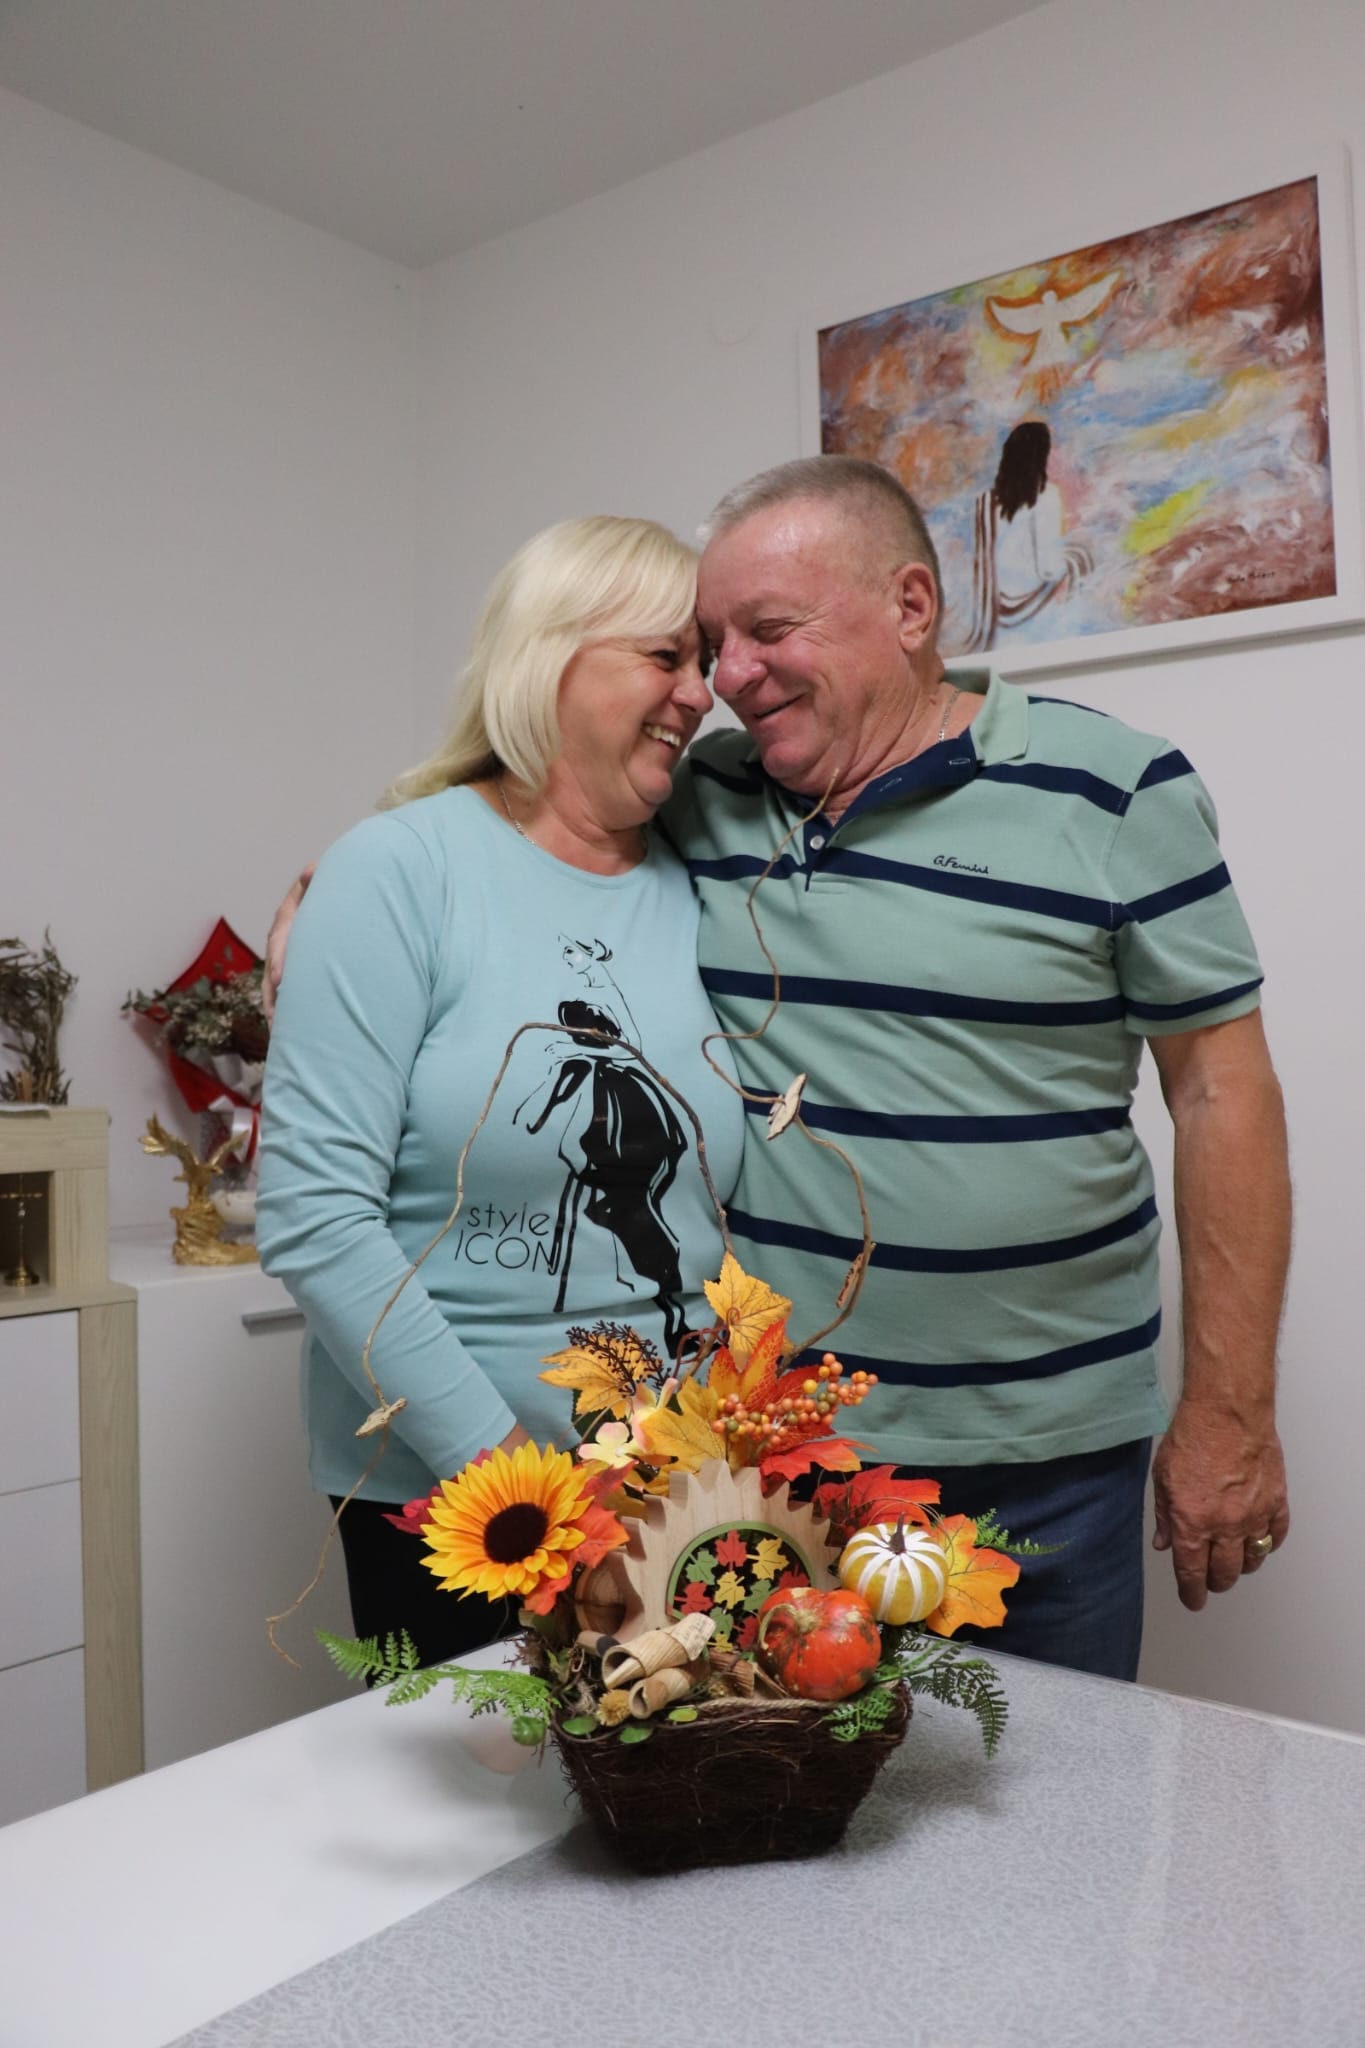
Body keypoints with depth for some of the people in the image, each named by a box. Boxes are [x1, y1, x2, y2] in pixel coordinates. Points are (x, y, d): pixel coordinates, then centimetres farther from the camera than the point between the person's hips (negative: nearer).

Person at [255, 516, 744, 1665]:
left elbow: (739, 1204, 10)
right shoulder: (407, 870, -10)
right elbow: (315, 1214, -16)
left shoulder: (696, 894, 4)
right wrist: (492, 1454, -18)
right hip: (446, 1496, -4)